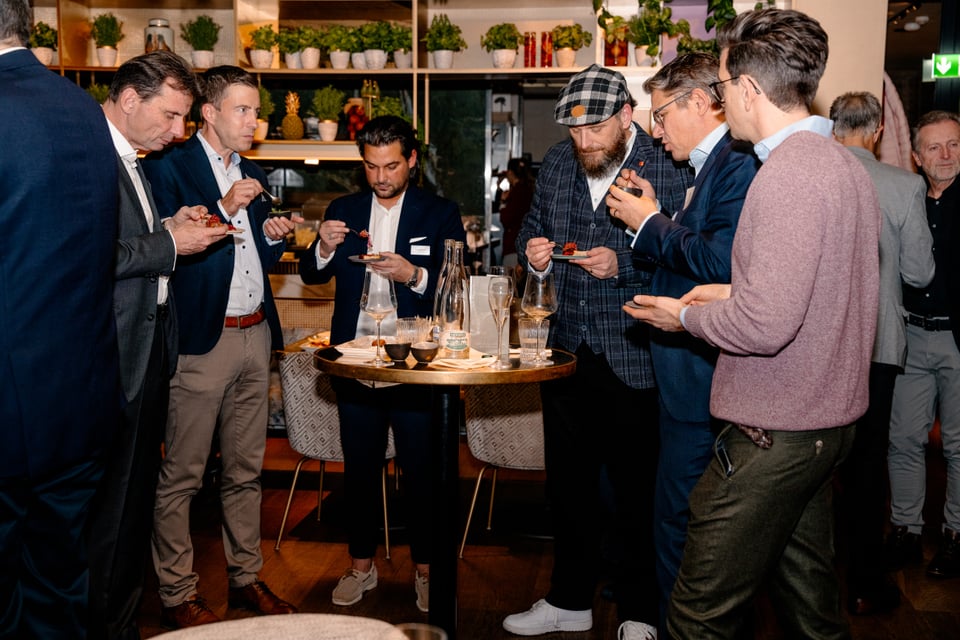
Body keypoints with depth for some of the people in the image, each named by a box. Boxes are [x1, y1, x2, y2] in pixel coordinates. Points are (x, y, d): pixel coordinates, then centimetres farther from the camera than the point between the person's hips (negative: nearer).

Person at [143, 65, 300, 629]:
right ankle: (178, 593, 13)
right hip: (201, 340, -7)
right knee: (181, 476, 0)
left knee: (246, 471, 14)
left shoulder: (252, 175, 18)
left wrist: (275, 237, 3)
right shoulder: (169, 168, -4)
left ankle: (246, 577, 25)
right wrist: (225, 210, -19)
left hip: (255, 335, 7)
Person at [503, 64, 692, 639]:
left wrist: (622, 264, -25)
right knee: (568, 483, 17)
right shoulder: (557, 163, 8)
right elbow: (533, 226, 19)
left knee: (636, 490, 7)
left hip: (633, 359, -6)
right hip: (567, 350, 6)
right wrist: (533, 251, -3)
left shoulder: (669, 167, -11)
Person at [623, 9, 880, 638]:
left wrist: (688, 315, -9)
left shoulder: (788, 174, -20)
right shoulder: (845, 163, 11)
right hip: (828, 420, 10)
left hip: (773, 435, -10)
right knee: (808, 588, 22)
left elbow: (766, 325, -26)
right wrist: (735, 293, 14)